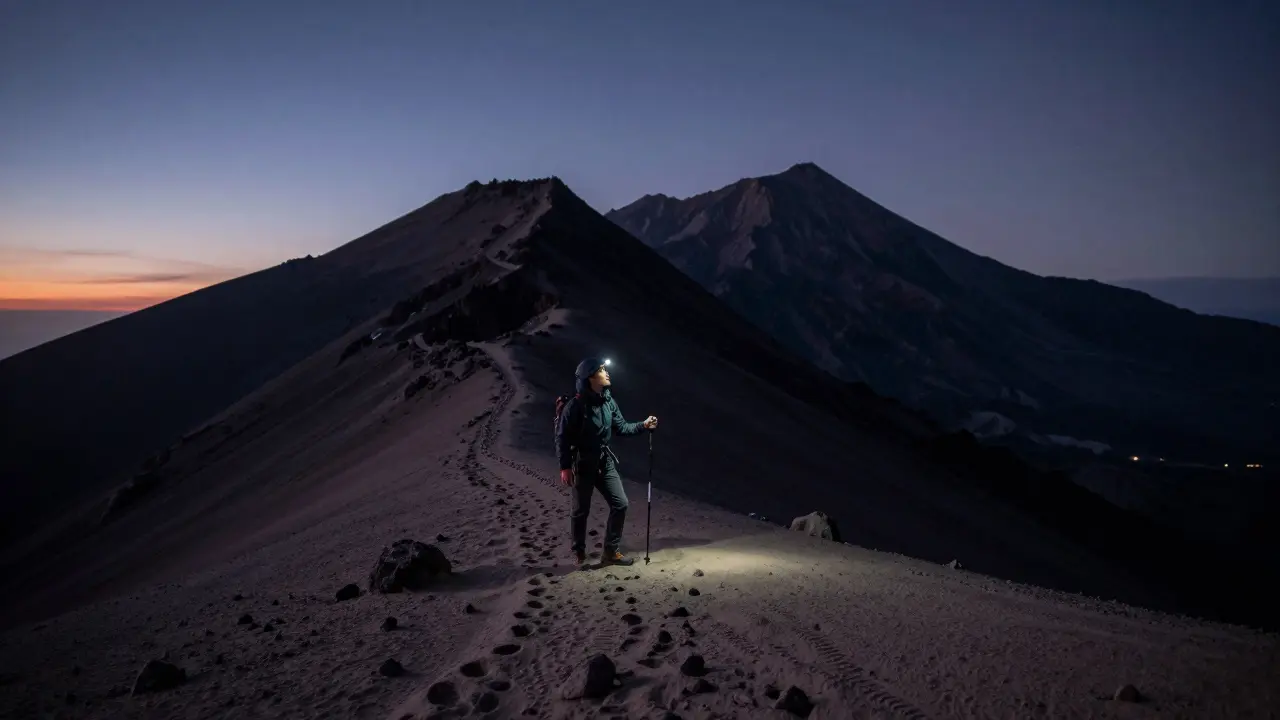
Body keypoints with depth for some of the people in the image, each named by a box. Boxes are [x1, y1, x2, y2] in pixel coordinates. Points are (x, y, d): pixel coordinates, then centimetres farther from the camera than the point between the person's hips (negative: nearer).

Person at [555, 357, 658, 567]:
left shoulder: (609, 401, 1)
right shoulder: (576, 405, -19)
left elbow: (621, 427, 10)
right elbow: (562, 437, -16)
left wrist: (643, 425, -5)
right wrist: (565, 467, -17)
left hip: (605, 462, 6)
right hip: (582, 464, -6)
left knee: (620, 504, 3)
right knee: (581, 510, 6)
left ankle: (611, 551, 15)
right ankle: (579, 554, 25)